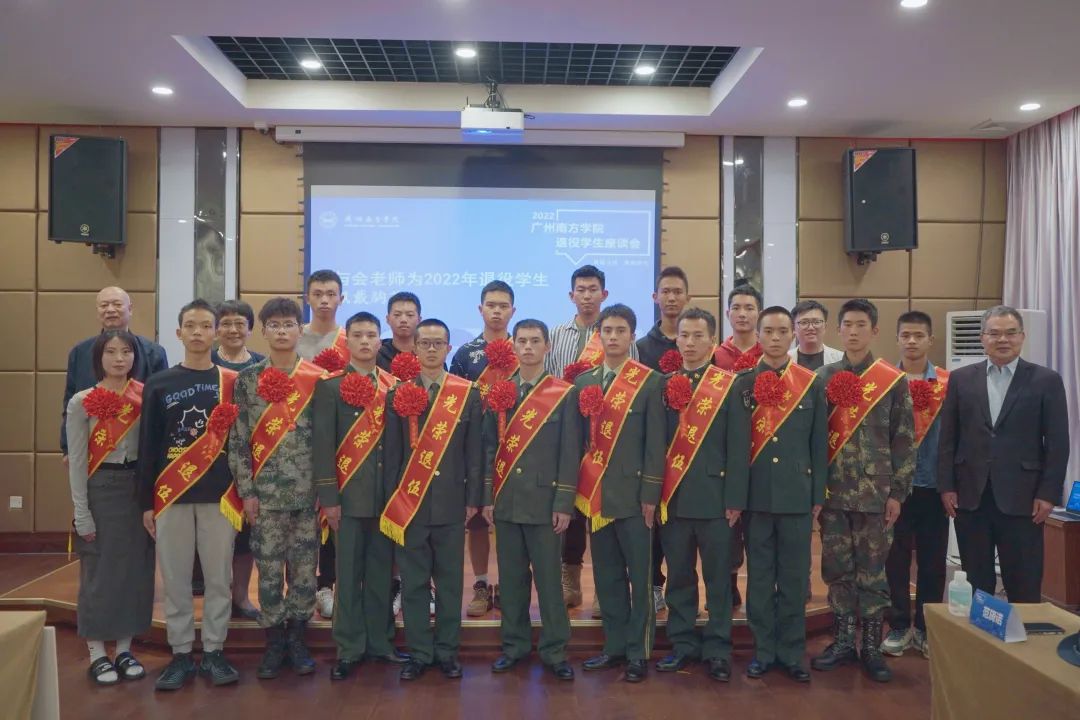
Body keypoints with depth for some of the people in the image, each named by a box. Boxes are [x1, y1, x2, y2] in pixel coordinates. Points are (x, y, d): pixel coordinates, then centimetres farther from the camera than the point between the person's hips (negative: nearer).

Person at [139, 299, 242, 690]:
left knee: (218, 576, 4)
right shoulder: (158, 384, 6)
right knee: (175, 577, 6)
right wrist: (146, 501, 3)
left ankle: (214, 652, 17)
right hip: (170, 495, 1)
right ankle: (181, 654, 18)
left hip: (219, 495, -1)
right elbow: (148, 445, 6)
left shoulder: (231, 382, 4)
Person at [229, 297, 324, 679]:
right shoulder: (247, 380, 3)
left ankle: (297, 639, 24)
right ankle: (274, 642, 22)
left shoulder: (317, 379, 0)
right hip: (265, 493, 0)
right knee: (269, 569, 7)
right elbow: (238, 439, 2)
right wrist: (246, 490, -3)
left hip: (308, 492, 0)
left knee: (305, 568, 7)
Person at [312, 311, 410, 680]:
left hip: (387, 494, 3)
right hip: (349, 495, -3)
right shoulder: (330, 387, 0)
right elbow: (323, 445, -5)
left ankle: (380, 640, 23)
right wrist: (328, 497, -10)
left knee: (381, 572, 11)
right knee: (349, 574, 4)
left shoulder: (395, 386, 8)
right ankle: (349, 648, 15)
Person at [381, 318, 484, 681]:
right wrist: (391, 500, 2)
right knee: (413, 582, 7)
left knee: (449, 581, 8)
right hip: (409, 504, 1)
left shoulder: (468, 393, 3)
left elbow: (474, 451, 2)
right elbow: (392, 452, 5)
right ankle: (418, 653, 18)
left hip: (451, 503, 0)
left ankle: (447, 652, 20)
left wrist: (473, 498, -1)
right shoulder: (398, 394, 5)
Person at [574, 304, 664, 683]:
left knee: (639, 575, 4)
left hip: (633, 492, -4)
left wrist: (650, 494, -10)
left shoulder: (650, 382, -2)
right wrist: (579, 488, 6)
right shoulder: (584, 382, 10)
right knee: (606, 575, 12)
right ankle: (615, 646, 24)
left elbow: (655, 442, -6)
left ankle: (638, 652, 15)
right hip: (597, 493, 4)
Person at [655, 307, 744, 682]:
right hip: (673, 497, 3)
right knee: (679, 577, 11)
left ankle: (717, 648, 18)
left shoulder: (729, 385, 0)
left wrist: (735, 498, -8)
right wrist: (655, 493, 1)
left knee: (718, 578, 6)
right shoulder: (665, 385, 8)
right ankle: (683, 644, 24)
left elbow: (737, 447, -3)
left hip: (714, 496, -3)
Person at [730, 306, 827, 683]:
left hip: (798, 496, 0)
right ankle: (763, 650, 22)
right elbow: (735, 444, -2)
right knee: (759, 577, 9)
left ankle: (792, 653, 22)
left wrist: (818, 495, 2)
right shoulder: (742, 385, 2)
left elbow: (819, 444, 4)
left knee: (794, 578, 8)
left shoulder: (813, 384, 3)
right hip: (756, 496, 0)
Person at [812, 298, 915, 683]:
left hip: (875, 493, -2)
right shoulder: (823, 377, 5)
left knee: (872, 571, 7)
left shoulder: (893, 381, 0)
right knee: (837, 570, 9)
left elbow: (904, 440, 0)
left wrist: (897, 492, -4)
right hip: (833, 493, 2)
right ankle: (843, 642, 22)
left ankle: (871, 647, 20)